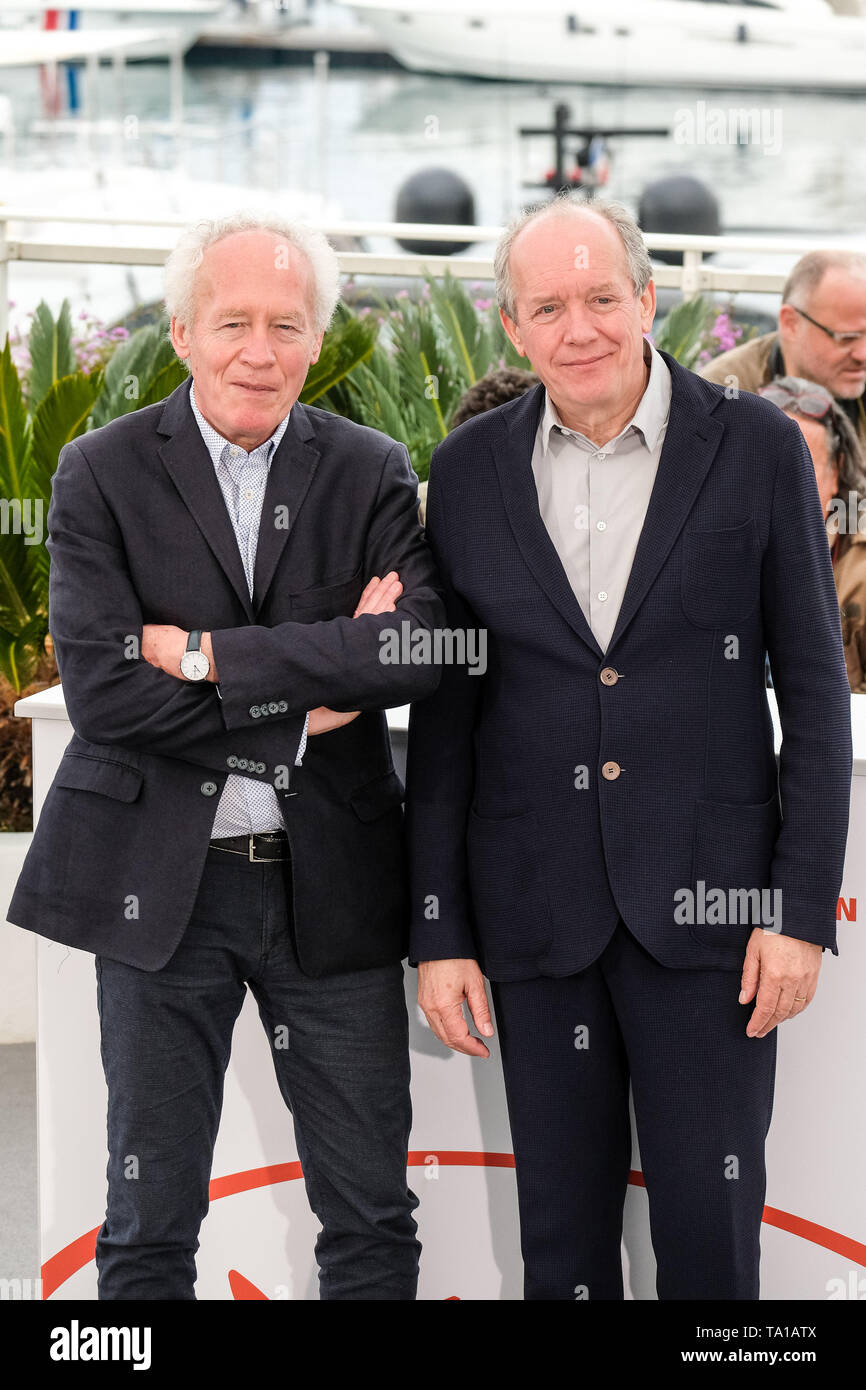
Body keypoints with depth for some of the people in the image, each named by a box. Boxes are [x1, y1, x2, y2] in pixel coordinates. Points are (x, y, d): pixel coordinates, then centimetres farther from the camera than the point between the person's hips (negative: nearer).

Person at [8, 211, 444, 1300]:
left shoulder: (371, 474, 3)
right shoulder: (101, 473, -2)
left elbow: (416, 650, -14)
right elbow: (98, 686, -14)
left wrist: (209, 654, -17)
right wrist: (308, 697, -14)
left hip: (331, 879, 2)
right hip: (158, 879, -1)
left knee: (372, 1215, 9)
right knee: (149, 1222, 9)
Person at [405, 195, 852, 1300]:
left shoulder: (756, 448, -1)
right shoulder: (469, 470, 5)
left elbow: (813, 687, 0)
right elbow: (444, 713, 8)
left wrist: (804, 909, -5)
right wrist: (436, 928, 4)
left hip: (707, 908, -2)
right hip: (535, 909, 2)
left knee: (710, 1231, 0)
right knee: (561, 1232, 10)